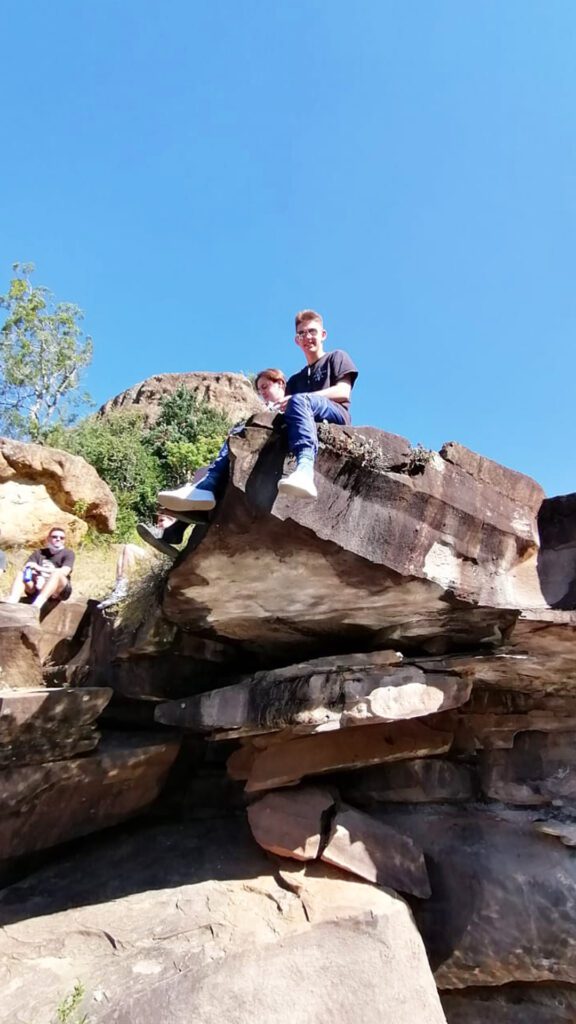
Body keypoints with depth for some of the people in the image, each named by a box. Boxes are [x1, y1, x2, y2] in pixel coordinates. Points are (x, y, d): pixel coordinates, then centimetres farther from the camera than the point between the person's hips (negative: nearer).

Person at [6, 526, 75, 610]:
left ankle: (35, 606, -53)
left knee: (57, 573, -32)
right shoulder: (39, 552, 17)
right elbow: (26, 569, 3)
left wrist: (40, 569, -19)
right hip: (38, 589, 4)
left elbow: (64, 572, -13)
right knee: (21, 574, -16)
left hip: (59, 591, -4)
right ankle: (10, 605, -40)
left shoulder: (68, 553, 5)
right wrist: (35, 575, -19)